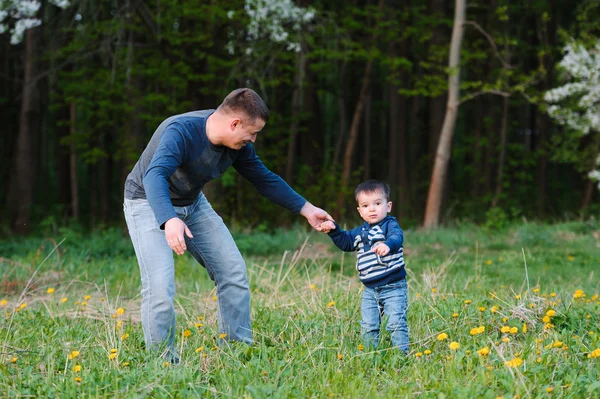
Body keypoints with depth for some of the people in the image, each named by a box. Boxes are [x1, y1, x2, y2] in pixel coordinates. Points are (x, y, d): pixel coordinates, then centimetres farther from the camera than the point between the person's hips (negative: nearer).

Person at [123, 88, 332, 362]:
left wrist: (306, 209, 5)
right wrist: (169, 220, -65)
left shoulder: (238, 145, -10)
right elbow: (154, 176, -49)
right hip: (150, 204, -7)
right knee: (159, 285, -22)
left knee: (233, 271, 1)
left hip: (193, 204, 7)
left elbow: (265, 180, 5)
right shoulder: (180, 131, -34)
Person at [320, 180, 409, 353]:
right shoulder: (360, 232, 11)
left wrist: (388, 245, -53)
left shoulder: (390, 225, -10)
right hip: (370, 290, 6)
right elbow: (345, 242, 22)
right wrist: (334, 231, 4)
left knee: (396, 323, -9)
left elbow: (397, 237, -30)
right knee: (368, 326, 8)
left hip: (393, 287, -6)